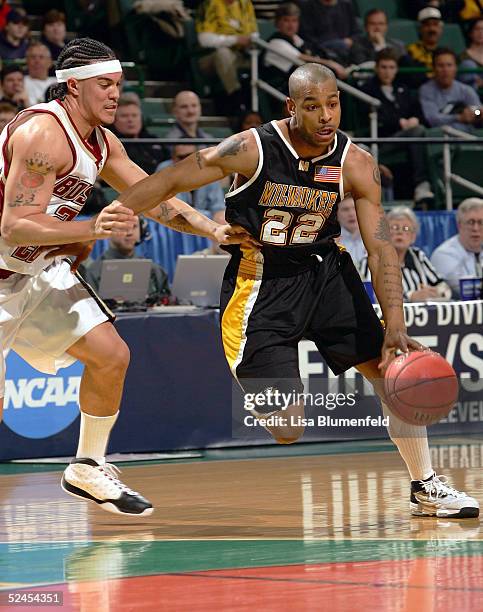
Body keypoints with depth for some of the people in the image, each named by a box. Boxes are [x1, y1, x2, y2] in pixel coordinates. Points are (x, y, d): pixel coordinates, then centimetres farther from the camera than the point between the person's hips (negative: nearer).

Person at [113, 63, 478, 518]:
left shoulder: (355, 164, -10)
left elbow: (380, 247, -10)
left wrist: (395, 326, -20)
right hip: (260, 284, -4)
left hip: (324, 271, 4)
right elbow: (170, 182, -12)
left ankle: (425, 489, 17)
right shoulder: (251, 150, -19)